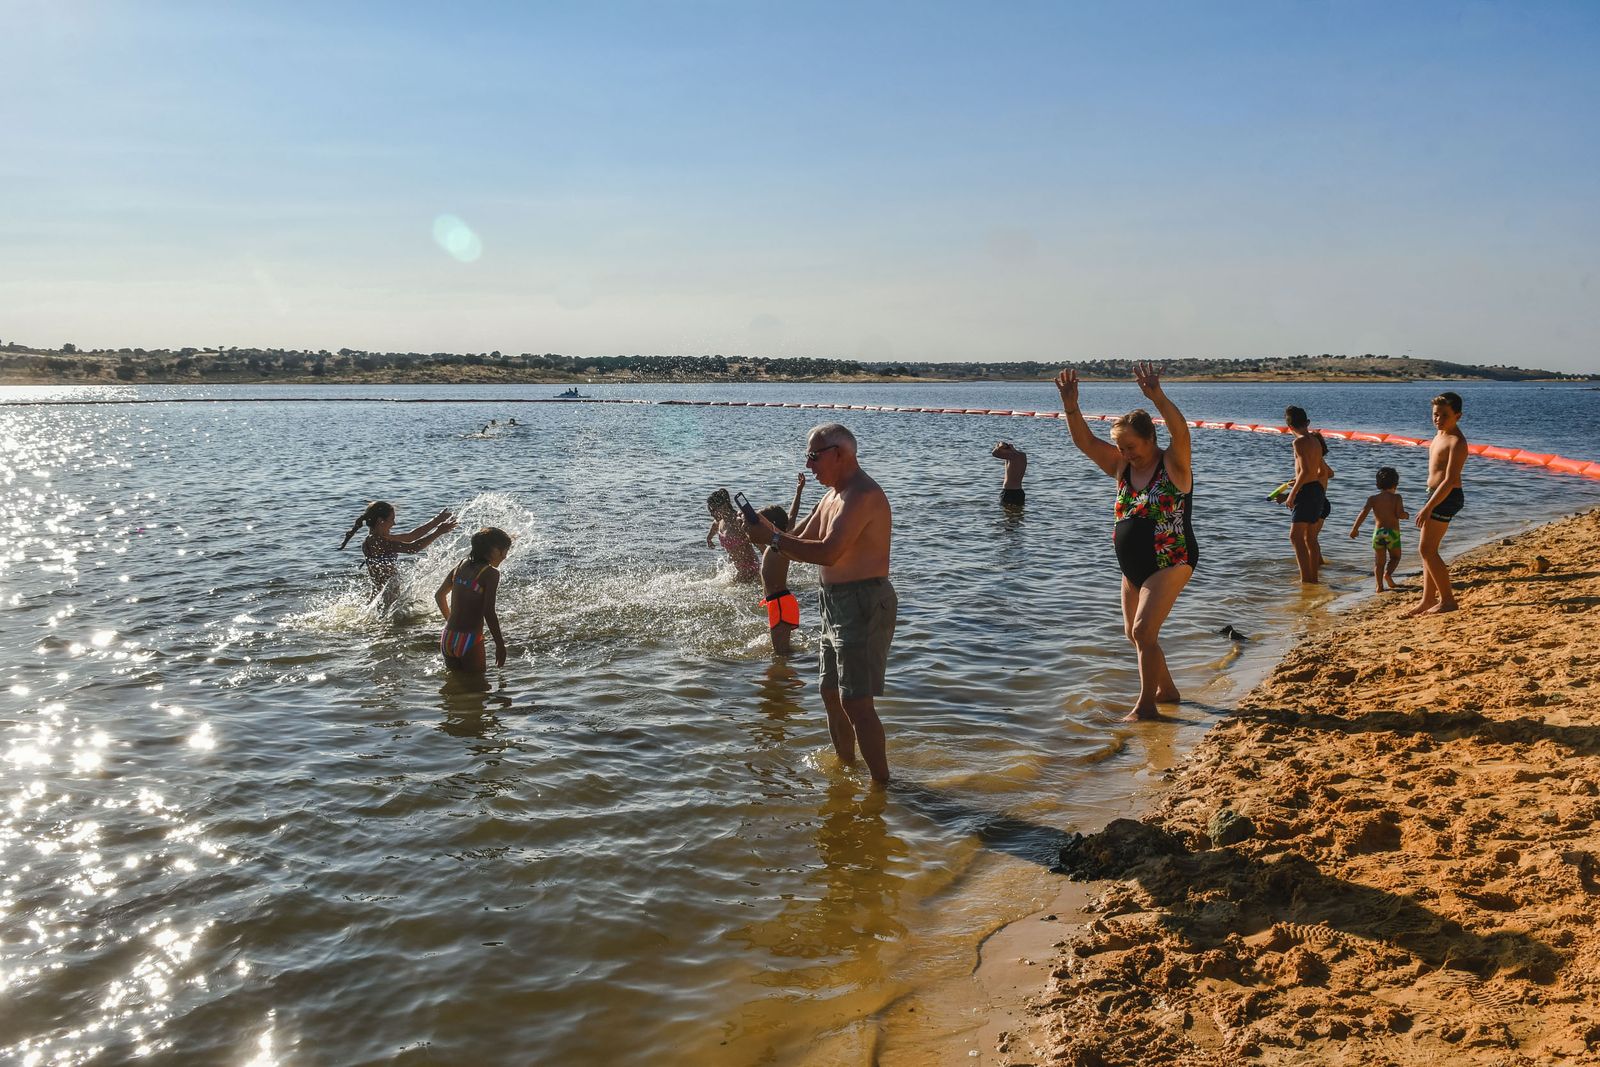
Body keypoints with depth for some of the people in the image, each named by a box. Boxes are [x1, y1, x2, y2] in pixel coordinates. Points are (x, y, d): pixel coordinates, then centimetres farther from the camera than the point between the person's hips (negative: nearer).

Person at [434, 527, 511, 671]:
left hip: (447, 638, 6)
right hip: (469, 641, -6)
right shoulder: (491, 573, -11)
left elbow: (438, 595, 20)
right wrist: (500, 645, -9)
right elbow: (488, 612, -16)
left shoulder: (460, 566, 9)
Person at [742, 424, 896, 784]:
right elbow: (802, 545, 19)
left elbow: (828, 552, -28)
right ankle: (845, 767, 35)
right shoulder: (834, 495, 16)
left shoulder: (862, 495, -18)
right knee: (830, 693, 20)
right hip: (838, 606, 11)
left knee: (856, 704, -9)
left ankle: (881, 785, 0)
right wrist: (769, 531, 1)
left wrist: (772, 537, -22)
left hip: (863, 607, -11)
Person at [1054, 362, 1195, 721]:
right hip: (1133, 566, 8)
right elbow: (1085, 441, -7)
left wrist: (1158, 398, -49)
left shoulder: (1173, 464, -13)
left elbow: (1181, 432, -33)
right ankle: (1167, 689, 35)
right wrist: (1070, 406, -24)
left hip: (1170, 563, -8)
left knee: (1144, 630, -15)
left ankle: (1146, 705, -4)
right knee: (1134, 633, 15)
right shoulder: (1121, 466, 3)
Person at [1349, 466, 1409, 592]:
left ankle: (1379, 585, -2)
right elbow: (1400, 514, -11)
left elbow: (1363, 513, -6)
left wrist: (1355, 528, 0)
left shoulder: (1373, 498, 3)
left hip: (1378, 532, 2)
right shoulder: (1396, 497, -2)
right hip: (1393, 532, -2)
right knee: (1395, 557, 19)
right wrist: (1406, 515, 13)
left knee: (1379, 561, 9)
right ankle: (1388, 573, -8)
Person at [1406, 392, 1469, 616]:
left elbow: (1450, 480, -23)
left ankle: (1447, 600, -2)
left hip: (1446, 497, -10)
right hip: (1437, 495, 10)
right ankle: (1428, 599, 19)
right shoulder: (1440, 434, 13)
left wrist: (1428, 507, -25)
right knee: (1427, 550, 12)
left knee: (1427, 550, -9)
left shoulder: (1456, 442, -17)